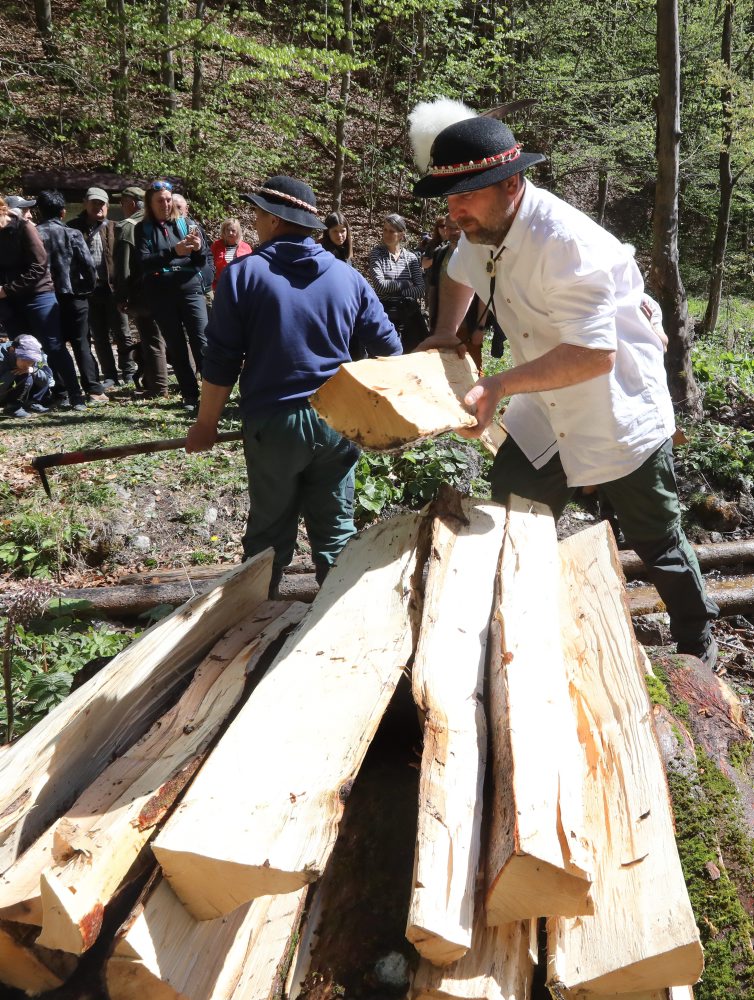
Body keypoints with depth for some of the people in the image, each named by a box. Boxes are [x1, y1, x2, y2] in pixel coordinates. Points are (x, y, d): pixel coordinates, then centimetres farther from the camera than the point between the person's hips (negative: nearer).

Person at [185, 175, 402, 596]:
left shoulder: (243, 274, -5)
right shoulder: (347, 276, 4)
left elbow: (222, 361, -5)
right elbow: (389, 346, 8)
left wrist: (207, 423, 6)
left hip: (273, 423, -2)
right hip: (336, 421, 2)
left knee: (270, 534, 12)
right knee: (336, 532, 13)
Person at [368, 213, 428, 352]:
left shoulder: (411, 257, 6)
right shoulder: (376, 254, -1)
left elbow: (420, 289, -4)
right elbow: (380, 285, -14)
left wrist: (393, 291, -14)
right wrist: (406, 284, -7)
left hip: (411, 312, 3)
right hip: (386, 312, -3)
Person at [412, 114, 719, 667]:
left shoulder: (565, 243, -30)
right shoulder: (484, 226, -4)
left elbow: (595, 354, -34)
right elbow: (461, 273, 20)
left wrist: (500, 385, -36)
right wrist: (445, 335, 5)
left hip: (620, 413, -7)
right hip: (547, 413, 7)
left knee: (658, 542, 8)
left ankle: (698, 647, 32)